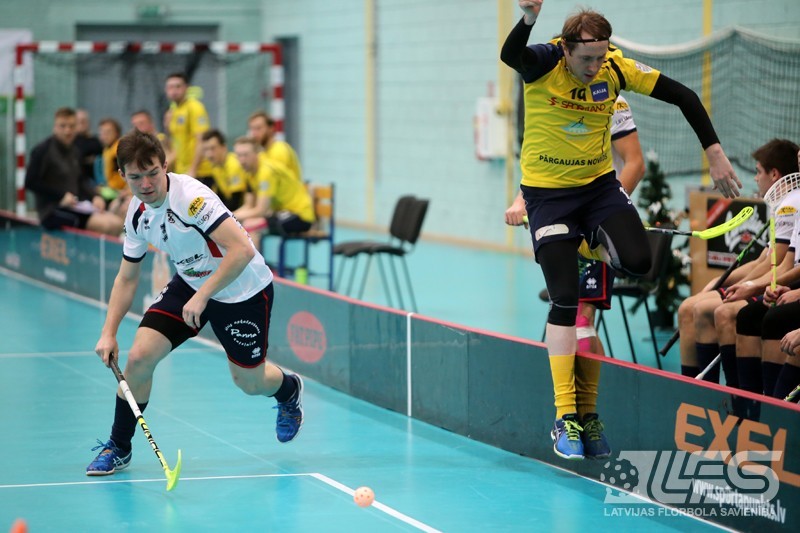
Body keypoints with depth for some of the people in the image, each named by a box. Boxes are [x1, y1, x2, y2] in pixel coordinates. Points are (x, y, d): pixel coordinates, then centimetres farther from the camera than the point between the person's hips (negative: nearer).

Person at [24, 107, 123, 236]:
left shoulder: (74, 152, 14)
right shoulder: (42, 150, -7)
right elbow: (30, 183, -10)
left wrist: (95, 196, 3)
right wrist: (61, 196, -15)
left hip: (75, 207, 8)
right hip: (52, 210, -8)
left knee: (116, 223, -11)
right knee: (104, 225, -26)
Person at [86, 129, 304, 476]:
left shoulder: (191, 197, -31)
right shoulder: (137, 213, -7)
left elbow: (242, 251, -36)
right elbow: (127, 278, 4)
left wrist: (201, 297, -35)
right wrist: (108, 333, -5)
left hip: (243, 290, -5)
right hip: (190, 284, 6)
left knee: (249, 382, 7)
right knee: (139, 356, -11)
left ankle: (289, 390, 46)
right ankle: (118, 447, 7)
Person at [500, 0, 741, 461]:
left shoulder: (617, 68, -12)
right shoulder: (544, 62, -20)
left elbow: (683, 96, -7)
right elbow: (510, 56, -43)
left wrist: (715, 153, -14)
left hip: (599, 184, 3)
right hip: (548, 190, -3)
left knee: (638, 262, -21)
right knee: (566, 300, -11)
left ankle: (590, 243, 17)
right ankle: (566, 417, -3)